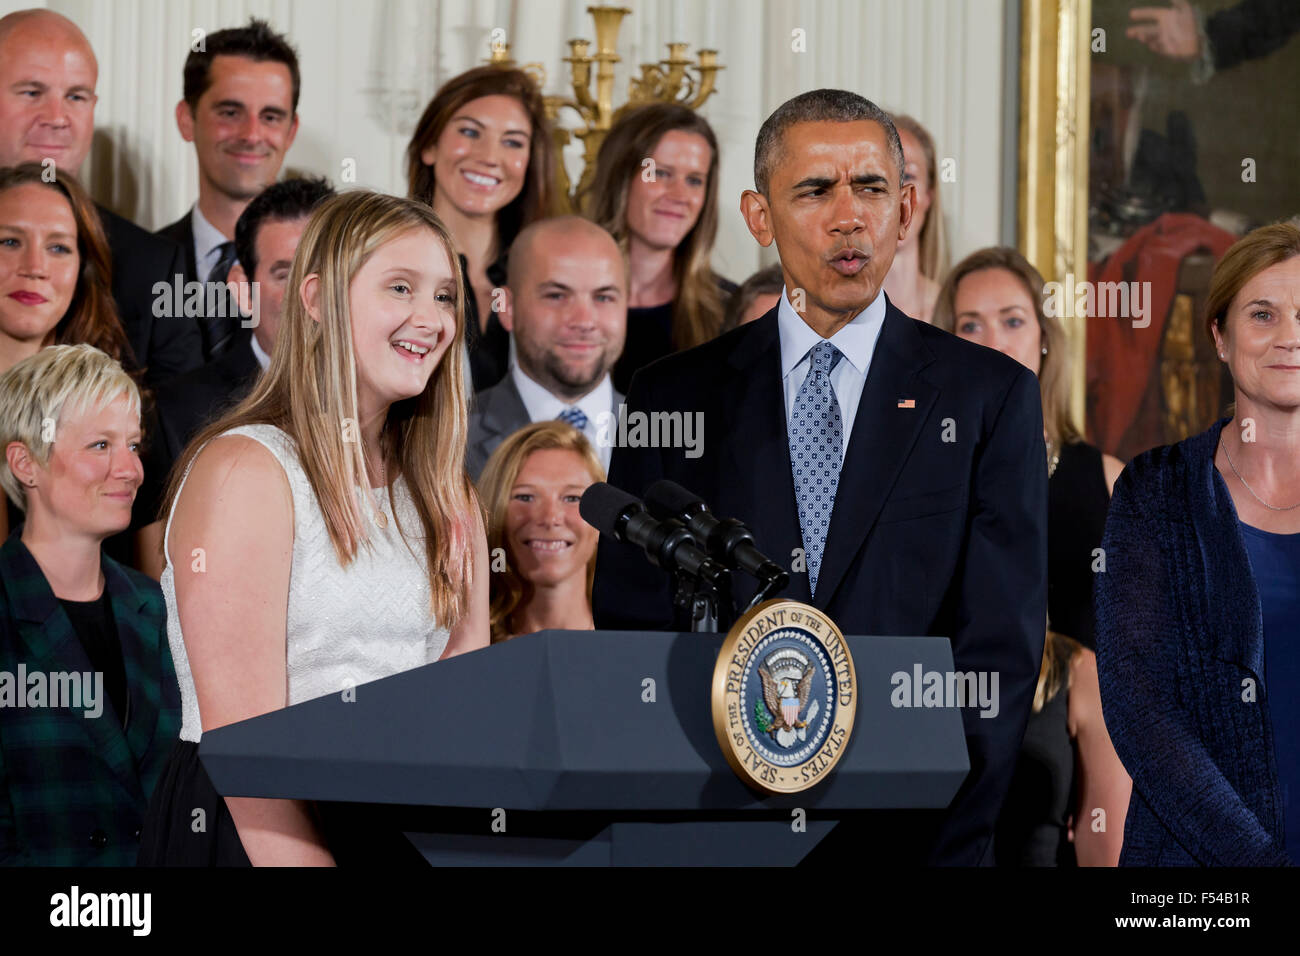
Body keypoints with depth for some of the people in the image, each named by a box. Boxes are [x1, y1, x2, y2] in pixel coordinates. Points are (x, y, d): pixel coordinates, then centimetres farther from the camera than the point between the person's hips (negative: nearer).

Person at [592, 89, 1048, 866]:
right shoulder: (672, 399, 6)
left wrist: (929, 825, -15)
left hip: (914, 842, -1)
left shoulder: (990, 395, 3)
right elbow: (632, 634, 2)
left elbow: (1003, 645, -3)